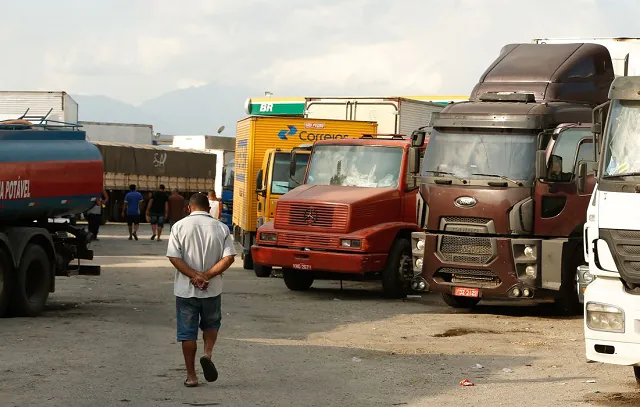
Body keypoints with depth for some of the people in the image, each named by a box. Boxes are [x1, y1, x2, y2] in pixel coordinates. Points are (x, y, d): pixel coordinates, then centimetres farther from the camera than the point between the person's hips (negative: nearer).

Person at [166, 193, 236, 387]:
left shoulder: (179, 227, -4)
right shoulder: (221, 228, -1)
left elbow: (174, 257, -13)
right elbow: (229, 257, -10)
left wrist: (194, 275, -15)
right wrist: (207, 275, -12)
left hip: (185, 289, -1)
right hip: (212, 290, 1)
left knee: (187, 332, 7)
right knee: (211, 324, 22)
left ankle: (191, 375, 9)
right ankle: (208, 354, -3)